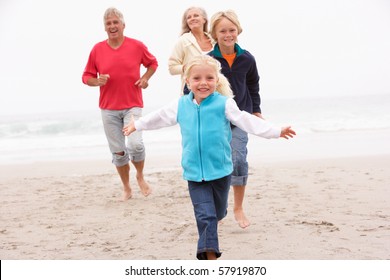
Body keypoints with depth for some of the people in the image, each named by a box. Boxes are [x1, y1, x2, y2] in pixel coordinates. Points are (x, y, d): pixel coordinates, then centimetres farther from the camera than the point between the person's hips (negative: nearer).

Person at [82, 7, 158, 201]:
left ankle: (140, 177, 11)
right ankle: (126, 188, 24)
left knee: (135, 144, -19)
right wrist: (97, 81, -15)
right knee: (118, 151, 6)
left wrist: (145, 78, -3)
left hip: (132, 106, -2)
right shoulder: (97, 49, 0)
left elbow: (152, 63, 15)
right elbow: (87, 77, 7)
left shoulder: (137, 46, -2)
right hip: (108, 108, 2)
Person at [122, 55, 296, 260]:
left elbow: (247, 121, -9)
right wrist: (136, 125, 30)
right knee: (205, 215, -7)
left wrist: (276, 132, -15)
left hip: (220, 170, 0)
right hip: (194, 172, 0)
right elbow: (160, 117, 18)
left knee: (218, 213, 18)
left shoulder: (224, 104, -8)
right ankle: (210, 255, -4)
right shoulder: (181, 105, 2)